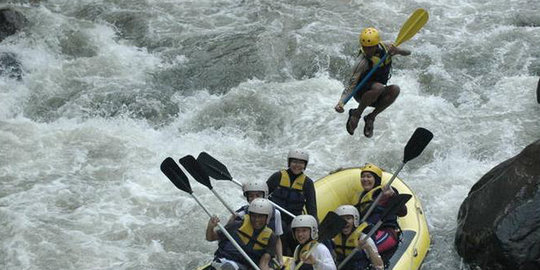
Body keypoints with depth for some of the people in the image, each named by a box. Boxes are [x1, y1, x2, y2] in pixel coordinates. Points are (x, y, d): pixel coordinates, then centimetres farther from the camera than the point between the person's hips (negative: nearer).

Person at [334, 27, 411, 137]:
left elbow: (407, 52, 2)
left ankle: (371, 117, -14)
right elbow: (351, 85, -28)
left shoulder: (385, 48, -8)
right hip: (360, 92, -5)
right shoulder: (363, 62, -25)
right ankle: (356, 114, -15)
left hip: (377, 97, 5)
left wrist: (397, 51, -22)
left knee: (395, 89, -27)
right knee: (378, 87, -38)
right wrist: (340, 103, -44)